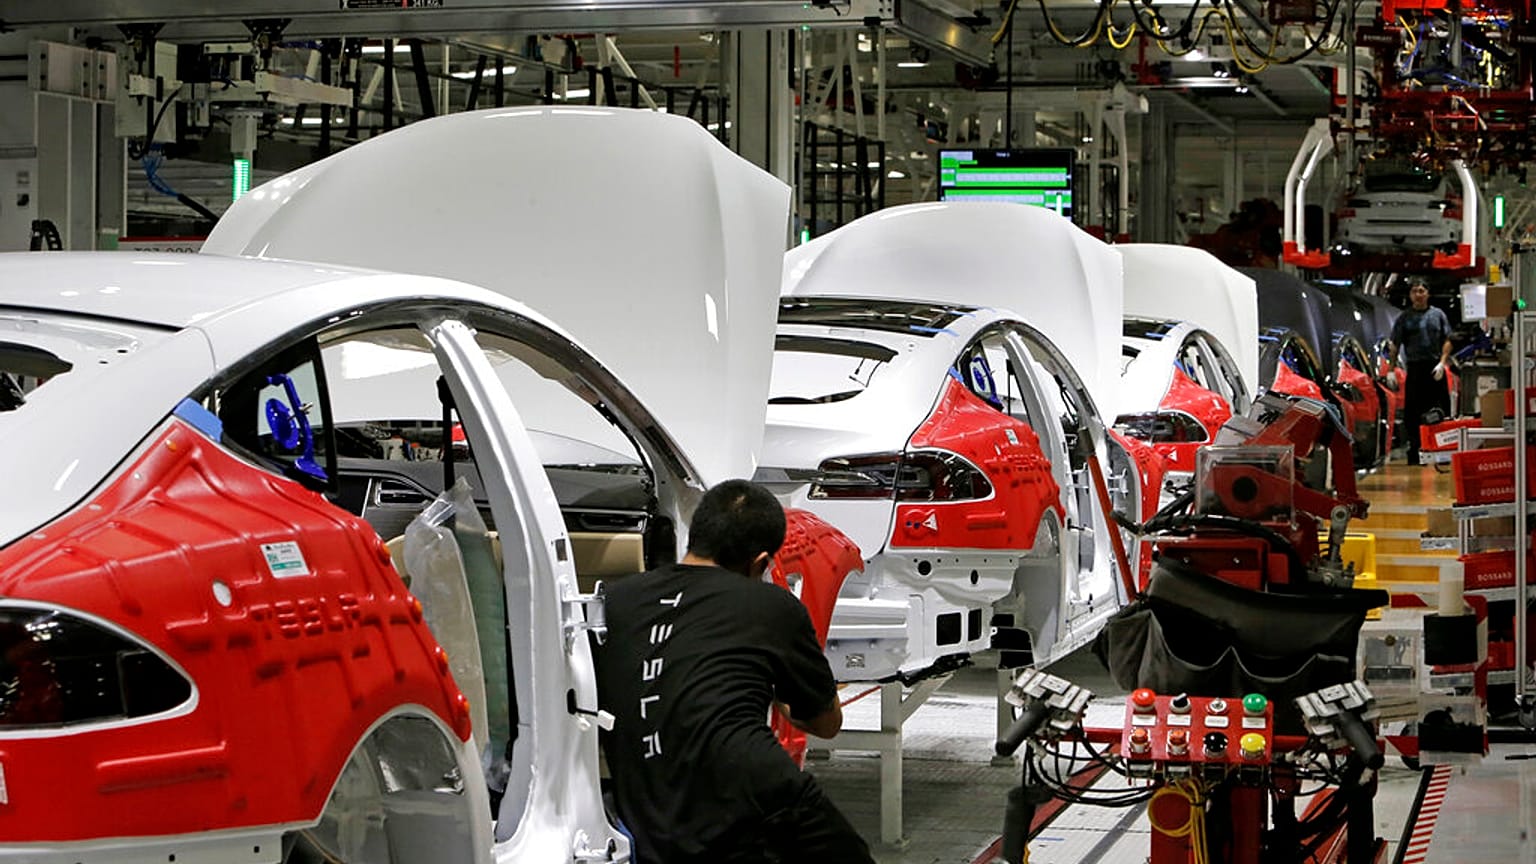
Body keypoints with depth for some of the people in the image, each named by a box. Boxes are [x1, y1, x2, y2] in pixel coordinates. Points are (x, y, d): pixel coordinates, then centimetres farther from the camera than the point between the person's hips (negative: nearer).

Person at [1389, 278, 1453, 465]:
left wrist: (1442, 363, -6)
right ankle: (1414, 450, 3)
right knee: (1412, 411, -2)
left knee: (1441, 408, 0)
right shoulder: (1404, 318, 8)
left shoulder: (1437, 315, 10)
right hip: (1414, 367, -1)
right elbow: (1395, 346, 8)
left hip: (1436, 368, 1)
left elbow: (1447, 341, 8)